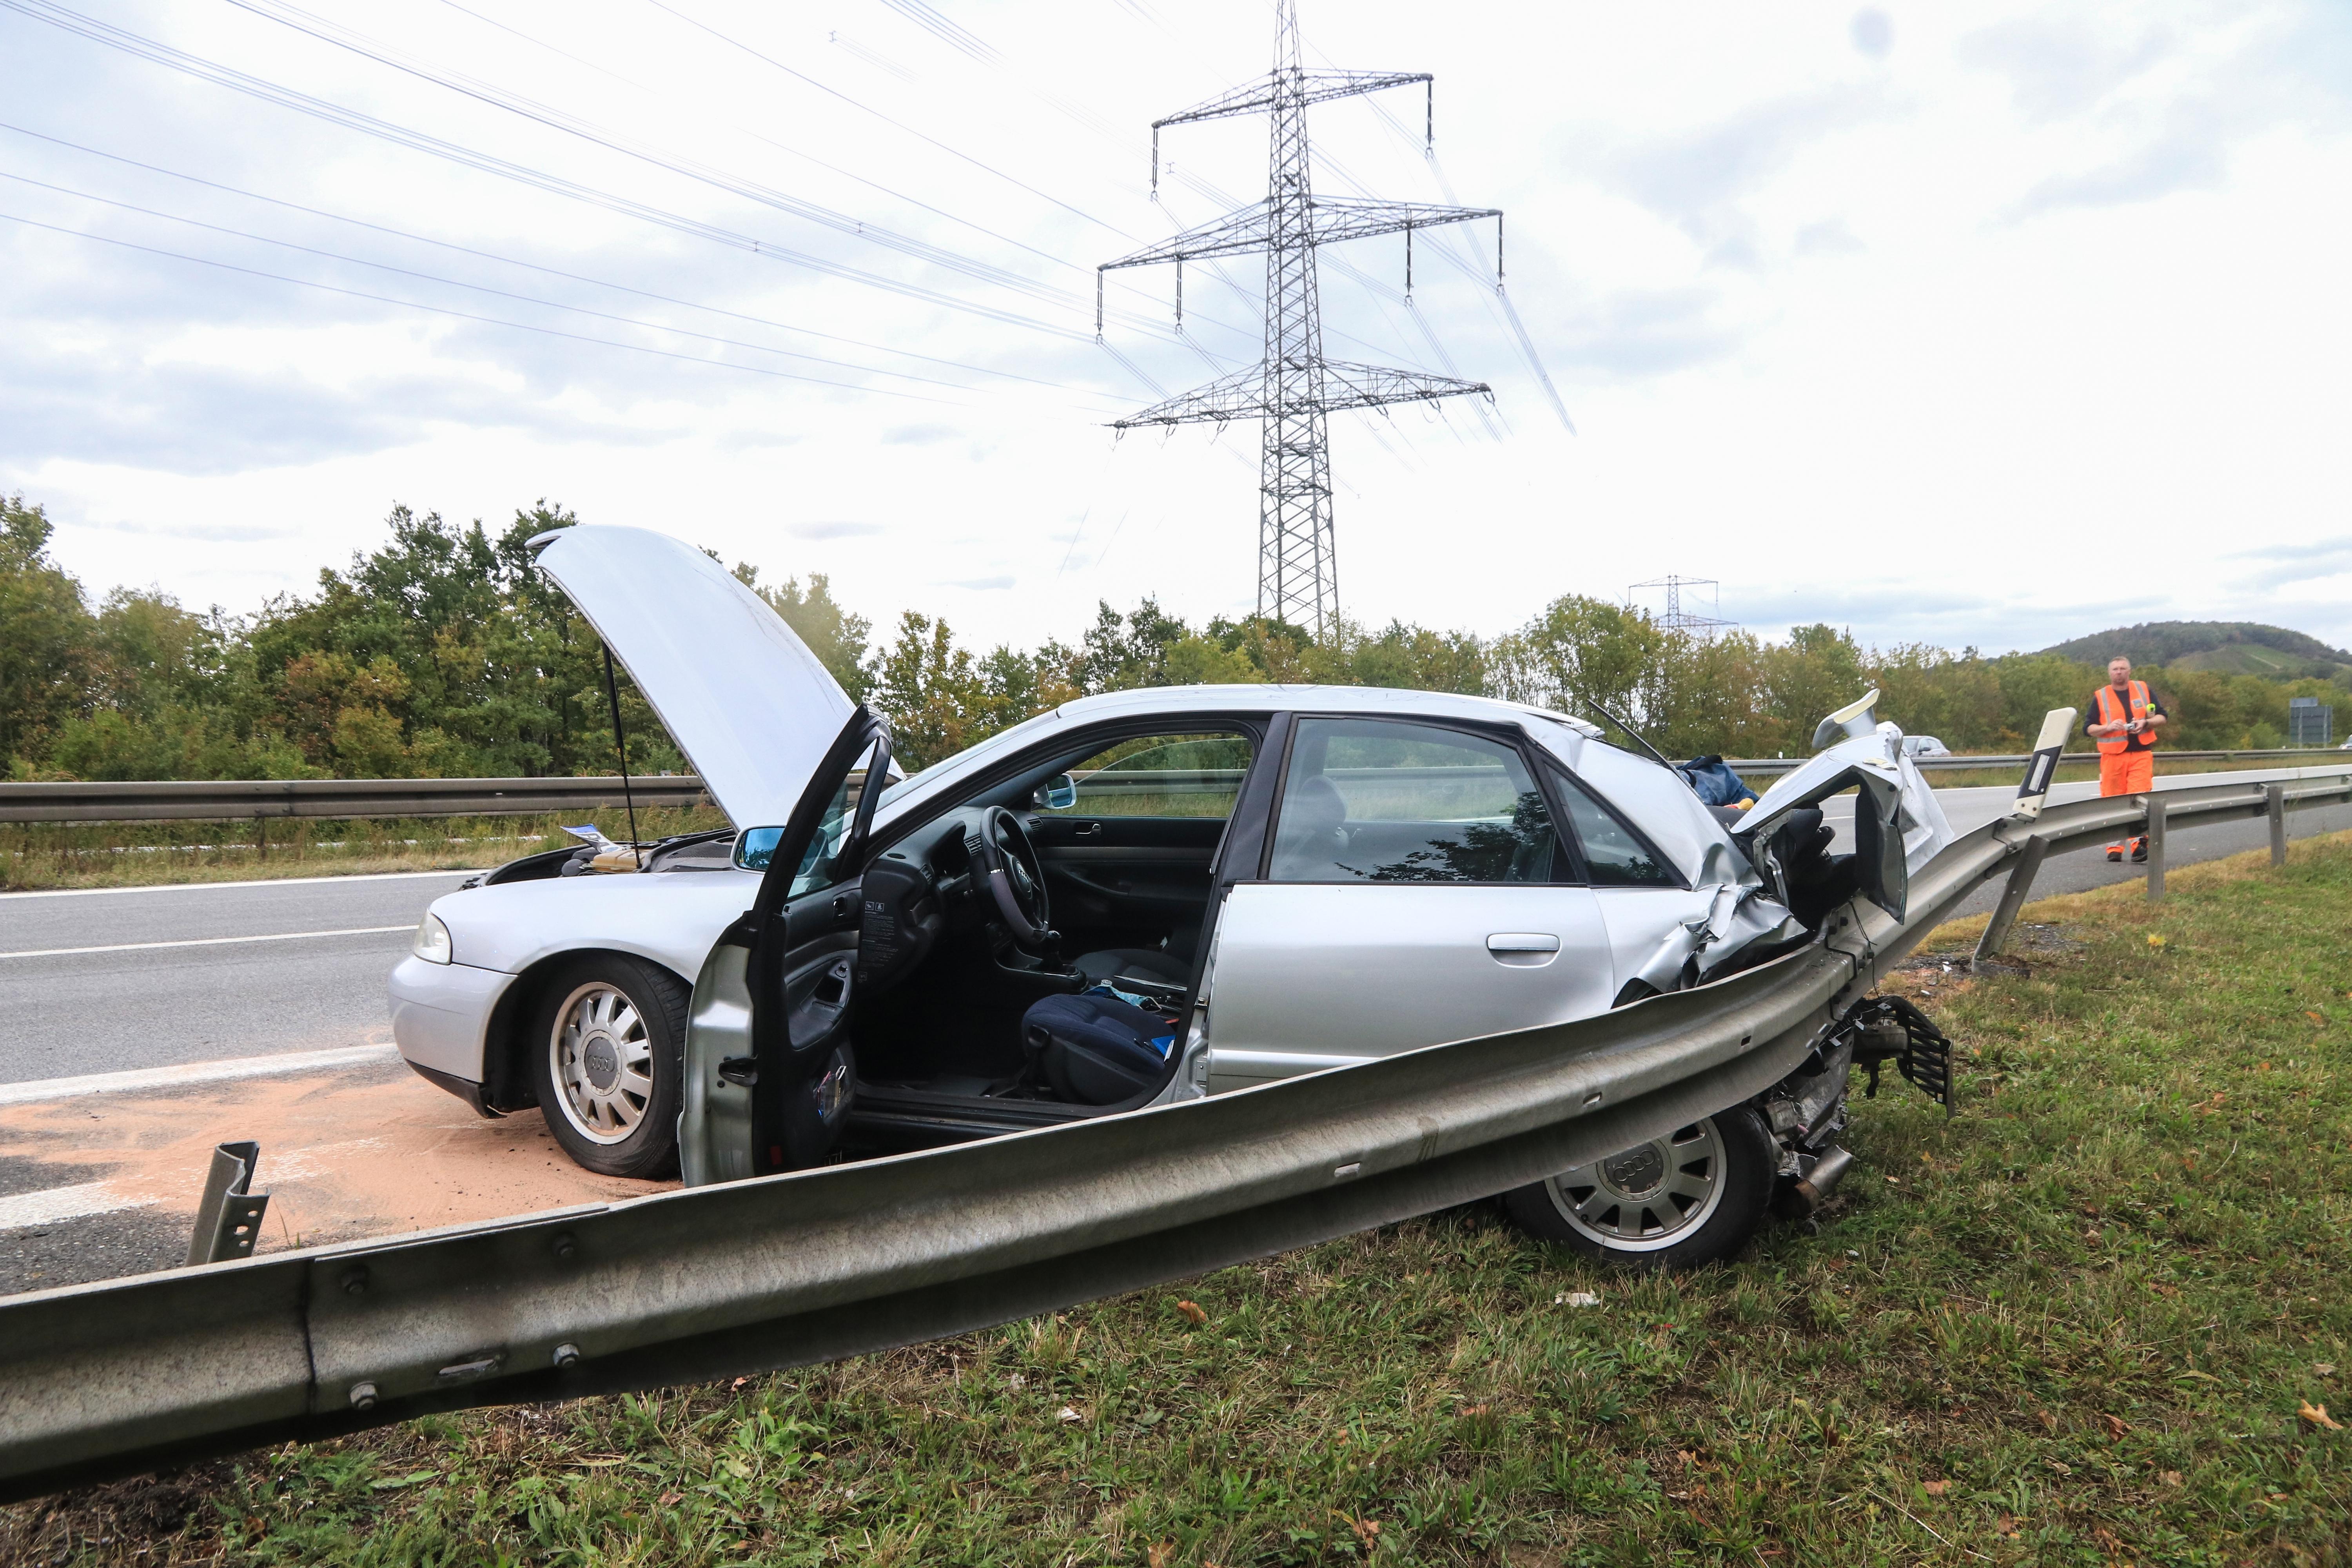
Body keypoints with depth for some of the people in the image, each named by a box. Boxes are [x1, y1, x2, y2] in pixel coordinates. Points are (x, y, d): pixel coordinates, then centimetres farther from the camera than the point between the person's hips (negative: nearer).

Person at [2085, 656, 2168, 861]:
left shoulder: (2143, 690, 10)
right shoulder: (2100, 697, 7)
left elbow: (2162, 717, 13)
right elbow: (2088, 728, 5)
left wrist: (2146, 723, -7)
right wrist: (2108, 727, -13)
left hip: (2141, 754, 0)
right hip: (2112, 756, 0)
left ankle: (2139, 844, -13)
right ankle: (2114, 848, 9)